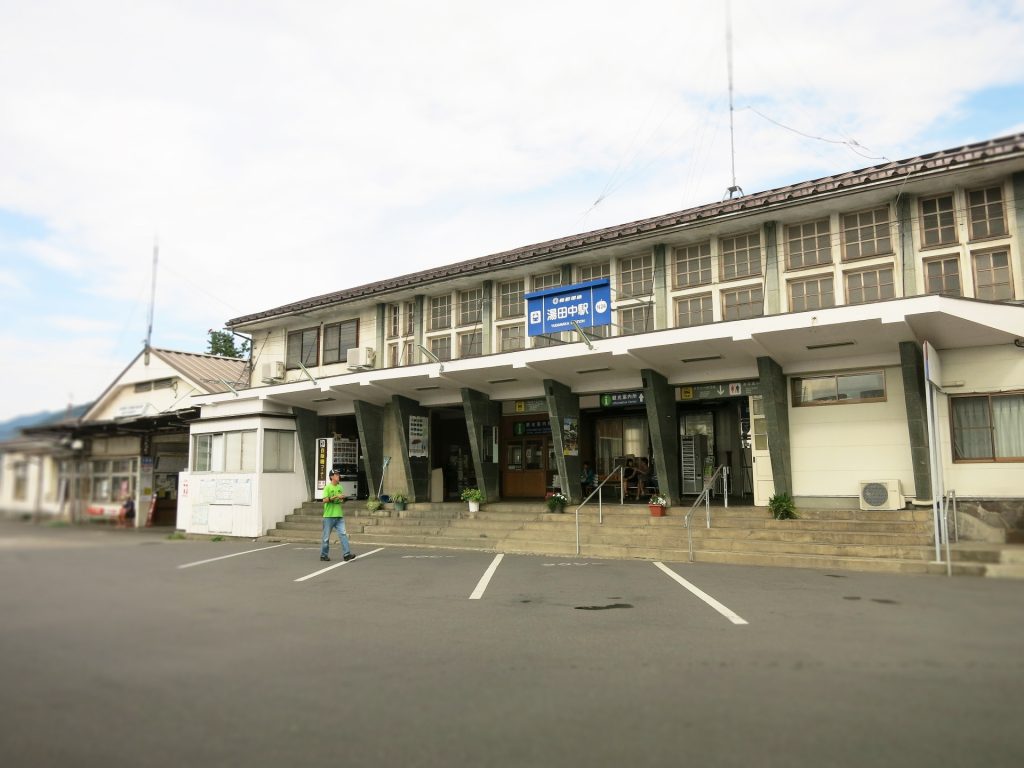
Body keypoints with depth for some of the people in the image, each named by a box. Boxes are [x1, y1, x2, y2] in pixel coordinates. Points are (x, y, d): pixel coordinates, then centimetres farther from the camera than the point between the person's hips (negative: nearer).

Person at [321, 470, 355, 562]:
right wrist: (335, 497, -22)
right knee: (326, 537, 5)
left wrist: (342, 498, -1)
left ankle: (346, 554, -8)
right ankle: (323, 555, 17)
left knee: (343, 534, -5)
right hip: (329, 516, -5)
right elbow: (325, 500, -16)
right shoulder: (327, 487, -7)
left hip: (339, 516, 5)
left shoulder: (340, 487, 12)